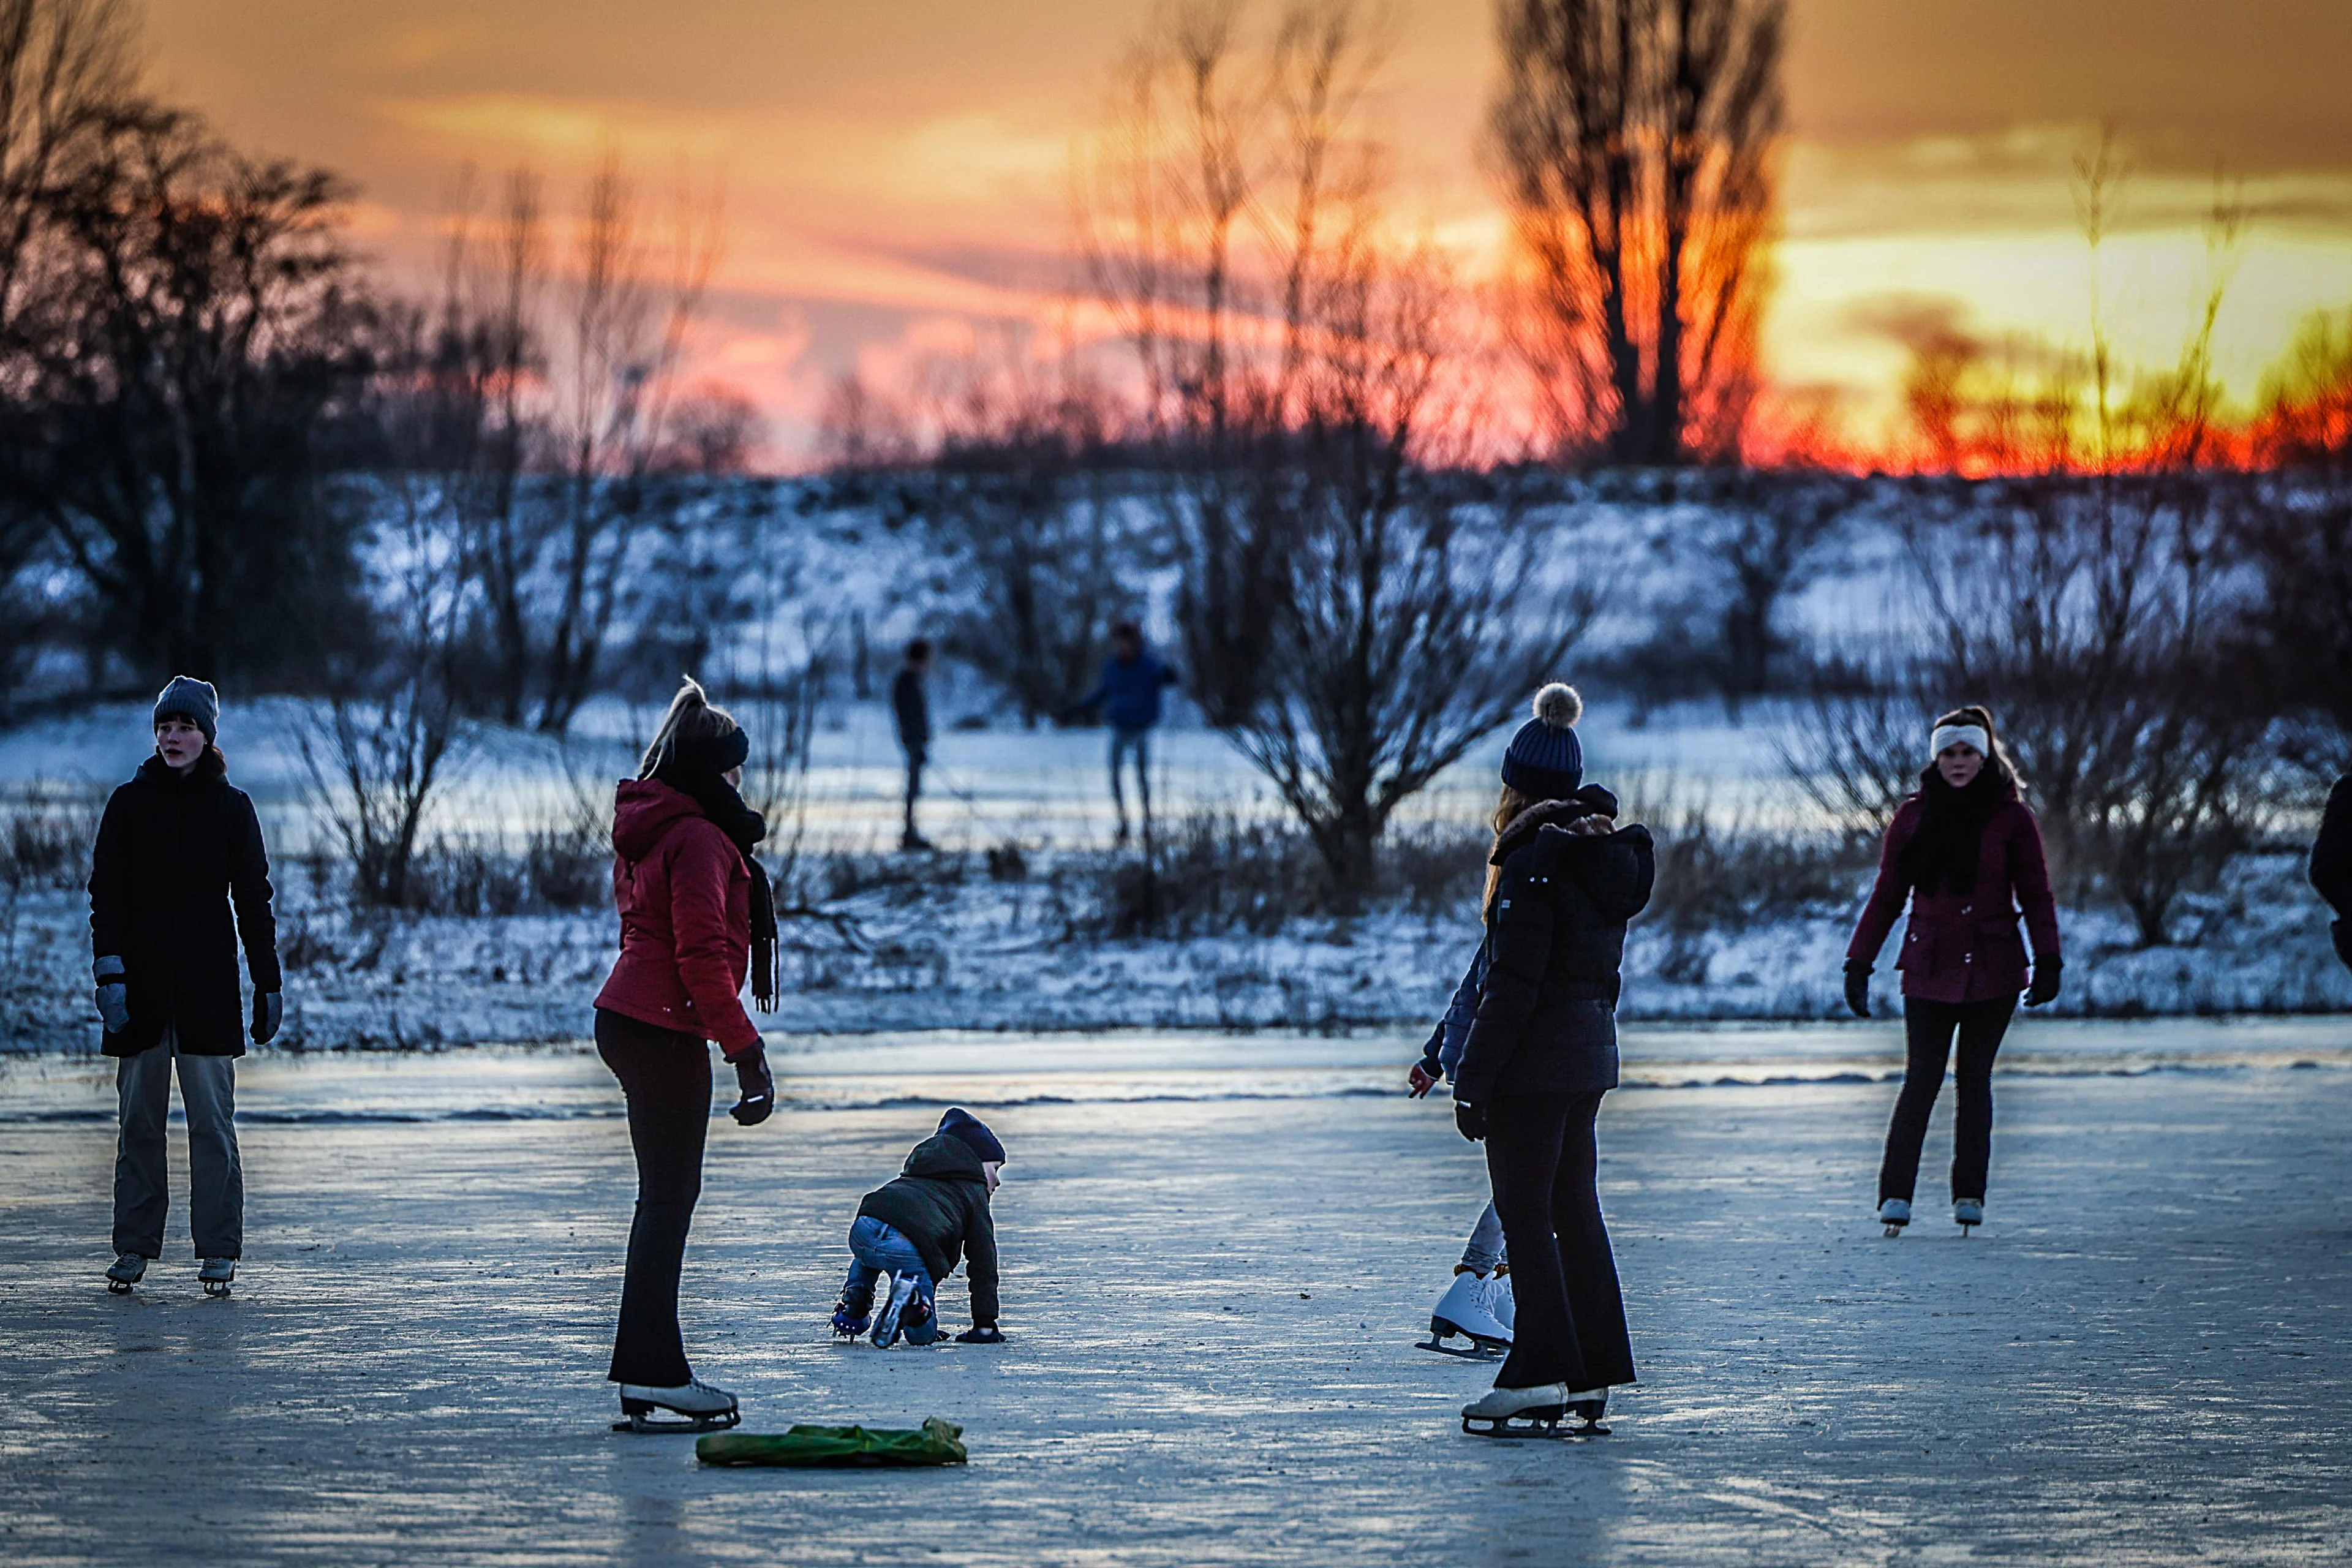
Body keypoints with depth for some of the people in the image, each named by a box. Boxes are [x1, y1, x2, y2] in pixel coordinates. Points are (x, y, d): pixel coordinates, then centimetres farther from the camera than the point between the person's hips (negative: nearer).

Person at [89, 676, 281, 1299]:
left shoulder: (231, 808, 6)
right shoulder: (129, 804, 6)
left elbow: (253, 900, 7)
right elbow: (105, 892, 2)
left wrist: (269, 984, 4)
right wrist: (110, 971, -10)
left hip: (209, 986, -1)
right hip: (142, 984, 1)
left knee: (213, 1120, -3)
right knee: (139, 1120, 3)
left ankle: (217, 1249, 1)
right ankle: (134, 1247, 9)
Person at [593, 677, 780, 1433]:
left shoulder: (646, 831, 15)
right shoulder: (698, 839, -16)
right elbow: (702, 956, -21)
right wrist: (745, 1049, -19)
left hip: (628, 1021, 10)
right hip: (666, 1031, -10)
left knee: (665, 1193, 14)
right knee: (670, 1196, -7)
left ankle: (647, 1370, 17)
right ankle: (652, 1376, -7)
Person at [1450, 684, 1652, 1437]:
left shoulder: (1533, 864, -17)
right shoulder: (1605, 857, 10)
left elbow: (1512, 984, -20)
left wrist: (1472, 1080, -17)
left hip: (1533, 1059, -9)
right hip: (1591, 1055, 9)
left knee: (1525, 1213, -3)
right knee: (1575, 1209, 13)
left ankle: (1542, 1372, -5)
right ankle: (1592, 1375, 15)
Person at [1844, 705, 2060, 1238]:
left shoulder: (2011, 818, 2)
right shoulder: (1913, 817, 6)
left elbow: (2036, 896, 4)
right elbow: (1886, 897, 10)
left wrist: (2048, 963, -6)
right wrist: (1859, 964, 6)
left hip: (1991, 971, 0)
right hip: (1929, 969, 0)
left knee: (1975, 1078, 4)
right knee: (1921, 1079, -6)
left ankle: (1969, 1195, 11)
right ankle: (1895, 1194, -8)